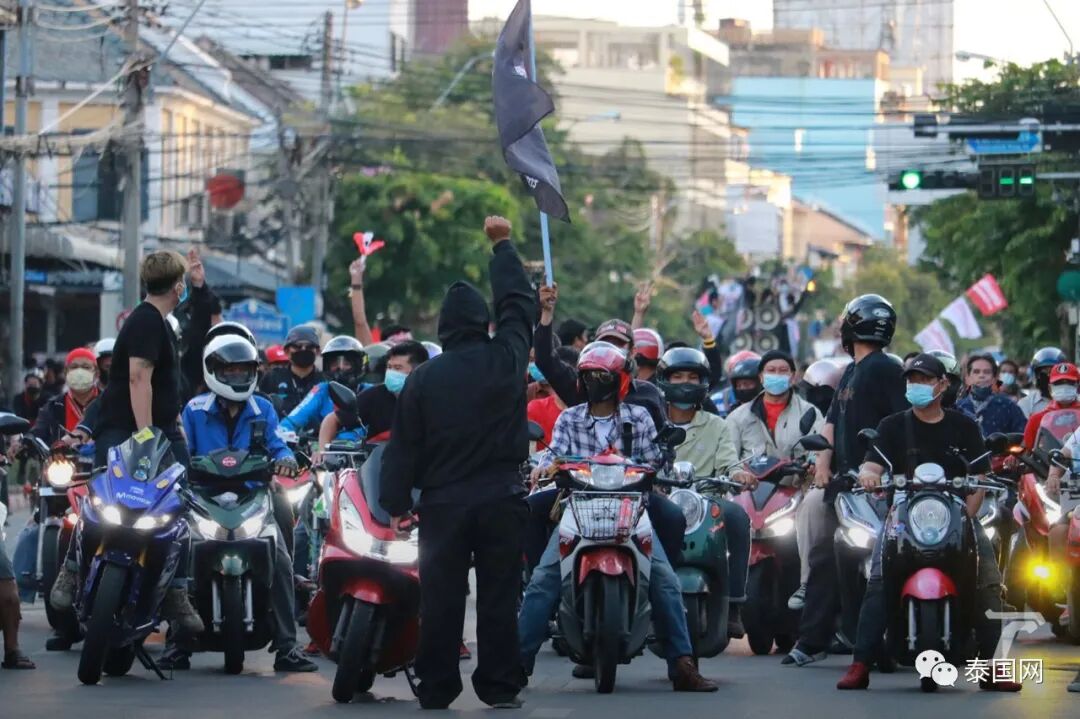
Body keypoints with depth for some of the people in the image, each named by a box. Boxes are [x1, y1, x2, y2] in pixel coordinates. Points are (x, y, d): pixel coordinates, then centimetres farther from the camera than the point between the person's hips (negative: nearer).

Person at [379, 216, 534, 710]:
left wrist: (395, 504, 7)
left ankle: (436, 688, 7)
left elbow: (403, 447, -2)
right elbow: (518, 303, 12)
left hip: (443, 503, 0)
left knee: (441, 598, 5)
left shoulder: (423, 379, -3)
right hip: (502, 501, 0)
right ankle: (500, 687, 6)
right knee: (500, 596, 5)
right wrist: (502, 245, 25)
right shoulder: (506, 360, -3)